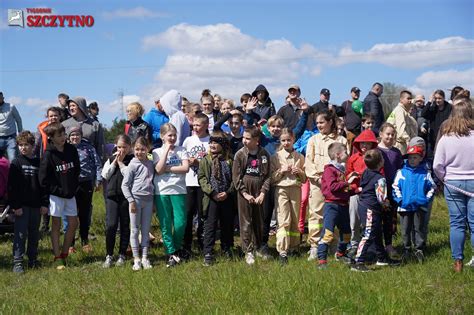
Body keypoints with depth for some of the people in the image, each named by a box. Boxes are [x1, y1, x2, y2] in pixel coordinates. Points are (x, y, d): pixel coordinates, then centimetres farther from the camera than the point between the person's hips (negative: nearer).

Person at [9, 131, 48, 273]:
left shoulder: (39, 163, 9)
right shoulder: (16, 163, -2)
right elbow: (12, 186, -6)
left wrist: (44, 203, 3)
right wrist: (15, 205, -13)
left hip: (36, 206, 4)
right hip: (21, 206, -4)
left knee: (34, 234, 11)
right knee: (20, 234, -6)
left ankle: (33, 260, 21)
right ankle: (17, 262, -5)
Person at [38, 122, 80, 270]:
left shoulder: (71, 150, 1)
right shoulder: (48, 154, -12)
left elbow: (77, 169, 12)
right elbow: (43, 180, -12)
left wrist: (74, 187, 2)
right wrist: (58, 191, -12)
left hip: (70, 194, 5)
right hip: (56, 195, -5)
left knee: (73, 223, 6)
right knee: (56, 225, 1)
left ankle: (64, 254, 18)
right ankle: (57, 258, 6)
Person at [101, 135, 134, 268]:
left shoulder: (132, 160, 0)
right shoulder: (111, 159, 13)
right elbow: (105, 175, 3)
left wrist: (121, 162, -8)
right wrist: (115, 162, -2)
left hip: (126, 196, -2)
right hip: (112, 195, 2)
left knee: (125, 226, 6)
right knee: (110, 225, -6)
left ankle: (122, 255, 15)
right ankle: (109, 255, 3)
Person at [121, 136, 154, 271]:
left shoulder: (150, 164, 8)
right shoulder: (132, 165, -5)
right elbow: (125, 185, -5)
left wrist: (154, 202, 12)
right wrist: (131, 201, -12)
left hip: (148, 199, 4)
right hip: (136, 199, -4)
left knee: (146, 230, 8)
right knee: (135, 230, 2)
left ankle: (145, 257, 15)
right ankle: (136, 259, 6)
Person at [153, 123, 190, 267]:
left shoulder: (181, 150, 8)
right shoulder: (157, 152, 6)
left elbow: (186, 168, -6)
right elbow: (159, 170, -11)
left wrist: (167, 168, -10)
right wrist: (166, 150, -8)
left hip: (179, 191, 0)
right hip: (162, 192, 0)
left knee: (180, 223, -5)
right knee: (165, 224, 1)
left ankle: (177, 248, 19)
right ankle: (170, 253, 8)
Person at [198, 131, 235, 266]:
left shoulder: (229, 160, 4)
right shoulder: (205, 160, 2)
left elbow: (234, 178, 4)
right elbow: (202, 178, -3)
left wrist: (228, 192, -10)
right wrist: (212, 192, -13)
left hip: (227, 198, 2)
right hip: (211, 198, -2)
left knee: (227, 225, 12)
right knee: (210, 226, -1)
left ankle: (227, 249, 28)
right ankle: (208, 254, 2)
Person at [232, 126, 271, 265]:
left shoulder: (264, 154, 1)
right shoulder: (240, 154, -3)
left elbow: (267, 175, 3)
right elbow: (236, 176, -4)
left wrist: (263, 193, -6)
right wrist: (245, 193, -9)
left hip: (259, 194, 2)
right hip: (244, 193, -2)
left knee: (259, 221, 9)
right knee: (246, 222, 0)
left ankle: (258, 248, 24)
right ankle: (248, 252, 4)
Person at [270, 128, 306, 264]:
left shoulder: (299, 157, 11)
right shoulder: (276, 157, 5)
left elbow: (304, 179, 15)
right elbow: (271, 178, 2)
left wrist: (300, 172, -5)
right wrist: (281, 171, -12)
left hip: (296, 189, 3)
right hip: (281, 189, -3)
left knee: (295, 221, 5)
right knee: (284, 221, -12)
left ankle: (294, 247, 17)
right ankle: (282, 251, -15)